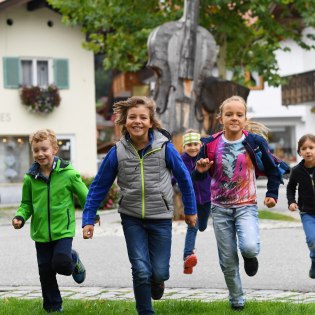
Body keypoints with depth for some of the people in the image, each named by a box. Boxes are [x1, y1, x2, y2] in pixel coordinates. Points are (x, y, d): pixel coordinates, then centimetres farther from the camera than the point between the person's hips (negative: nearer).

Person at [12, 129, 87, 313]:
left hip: (63, 230, -3)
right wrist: (20, 217, -9)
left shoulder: (68, 173, -8)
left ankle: (74, 261, 17)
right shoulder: (30, 178, -1)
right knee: (46, 271, 9)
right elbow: (27, 203, 9)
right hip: (41, 233, 3)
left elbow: (84, 196, 0)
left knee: (61, 263, -20)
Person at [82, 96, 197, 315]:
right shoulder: (117, 153, -9)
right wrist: (88, 220, -3)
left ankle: (157, 280, 39)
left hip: (161, 218, 0)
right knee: (141, 271, -7)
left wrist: (190, 210, 11)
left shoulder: (165, 148, -12)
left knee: (159, 272, 2)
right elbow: (98, 188, 0)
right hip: (132, 219, 0)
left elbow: (184, 178, 3)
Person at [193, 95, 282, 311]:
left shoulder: (255, 142, -8)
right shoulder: (211, 144, -4)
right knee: (228, 260, 5)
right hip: (220, 208, 2)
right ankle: (236, 300, 25)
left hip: (246, 206, -2)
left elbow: (272, 169, 7)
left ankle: (250, 257, 12)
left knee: (249, 247, -26)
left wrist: (272, 194, 1)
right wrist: (200, 170, -16)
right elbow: (199, 176, 6)